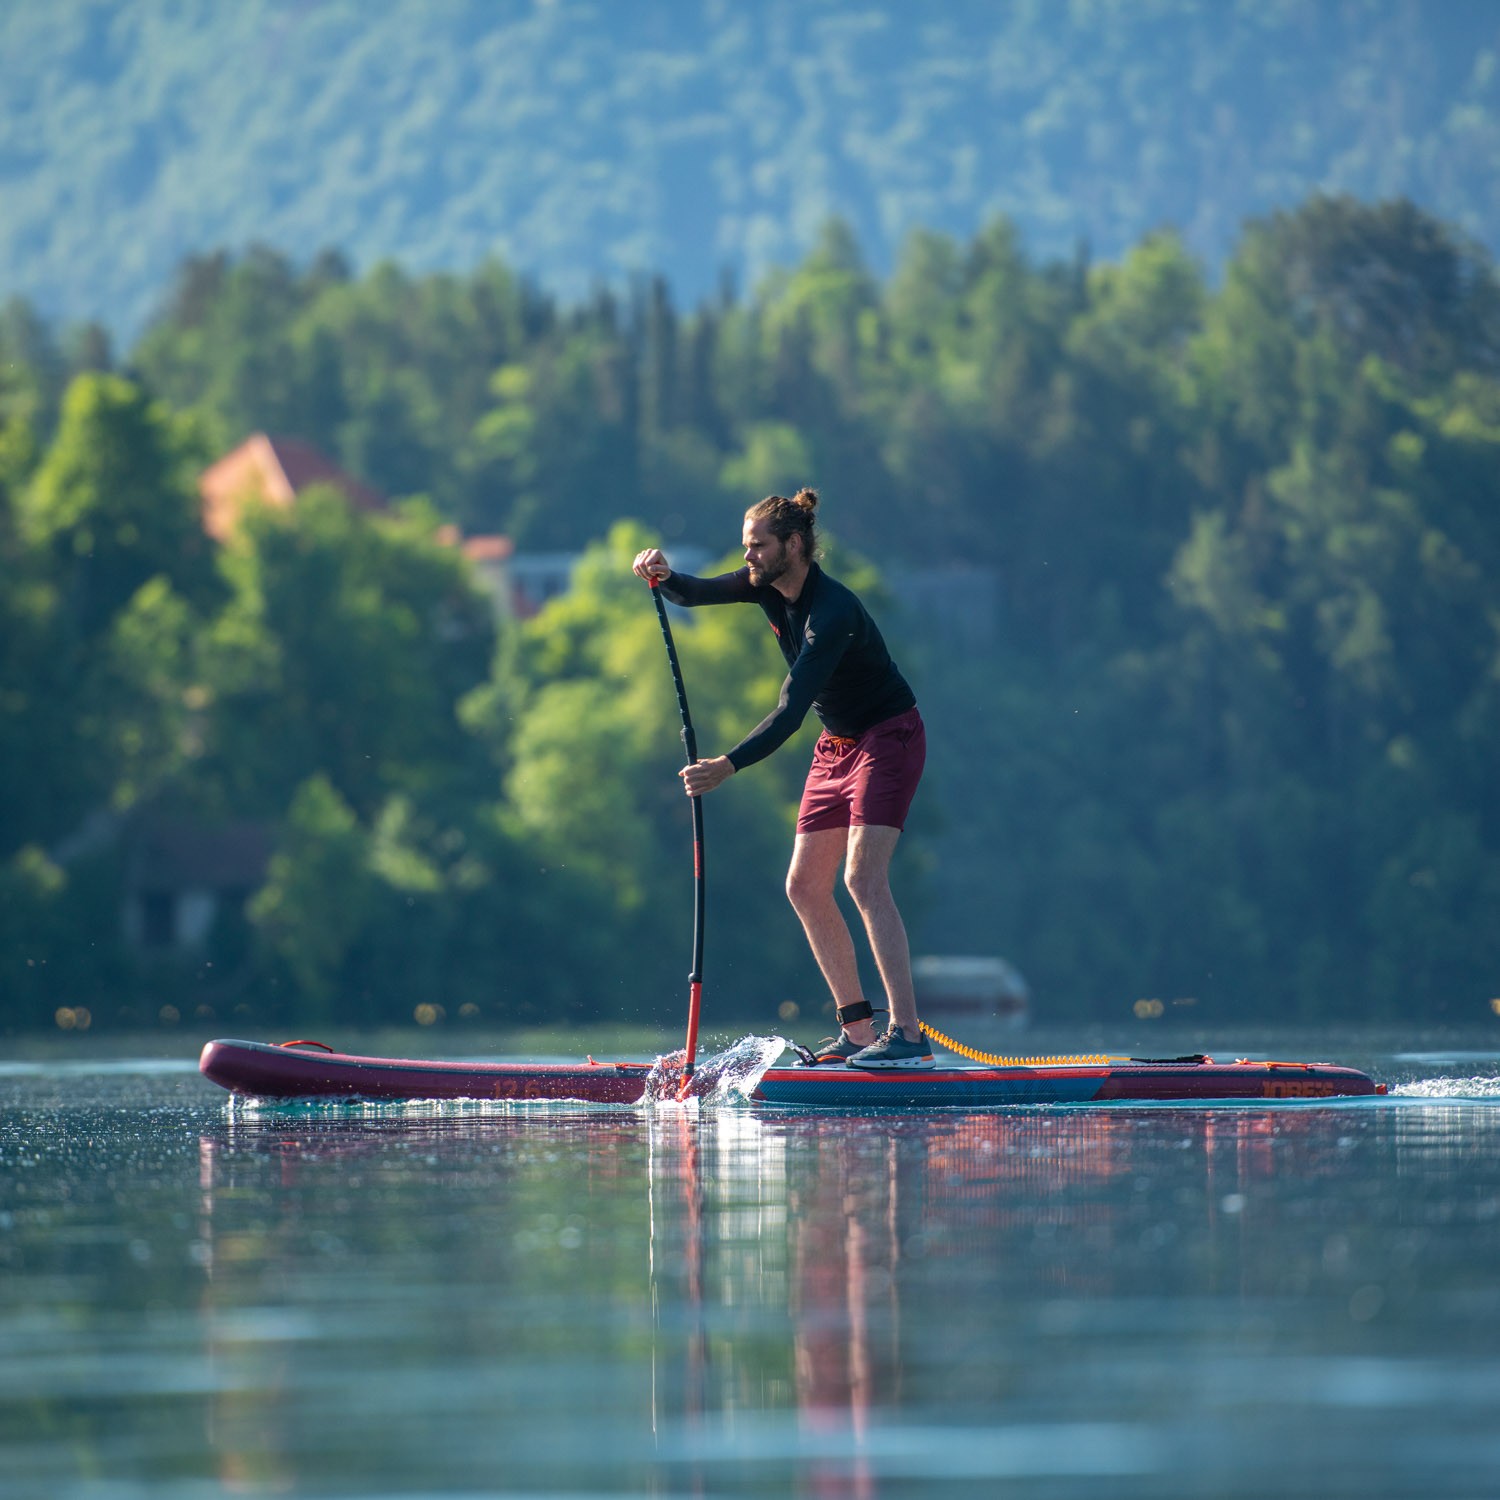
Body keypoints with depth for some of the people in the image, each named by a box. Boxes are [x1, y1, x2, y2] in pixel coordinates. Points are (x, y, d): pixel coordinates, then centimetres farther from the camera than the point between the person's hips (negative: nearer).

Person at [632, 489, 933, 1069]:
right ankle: (858, 1029, 9)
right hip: (837, 745, 9)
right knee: (805, 886, 4)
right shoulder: (769, 586, -3)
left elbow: (791, 711, -35)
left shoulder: (833, 613, -29)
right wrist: (663, 576, -25)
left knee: (864, 878, -22)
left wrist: (728, 765, -43)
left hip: (888, 739, -9)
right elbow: (692, 594, -2)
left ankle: (908, 1034, -27)